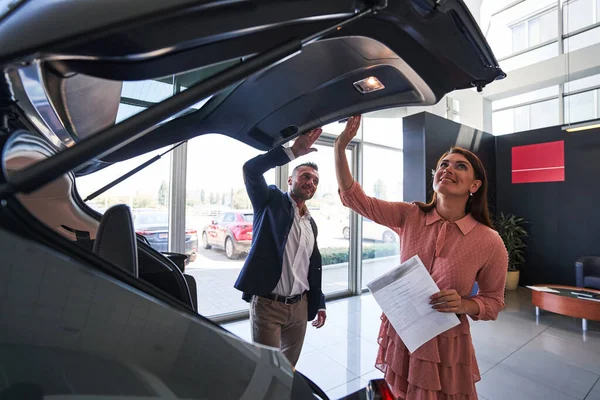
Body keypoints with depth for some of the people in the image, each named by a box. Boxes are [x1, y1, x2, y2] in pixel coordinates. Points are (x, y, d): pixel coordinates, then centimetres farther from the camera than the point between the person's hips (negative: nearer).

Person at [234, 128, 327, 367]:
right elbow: (251, 169, -20)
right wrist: (293, 152, -22)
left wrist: (319, 304, 15)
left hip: (299, 306, 6)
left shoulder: (311, 224, 12)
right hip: (267, 305, -5)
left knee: (289, 367, 19)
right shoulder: (271, 201, -3)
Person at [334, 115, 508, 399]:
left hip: (446, 347, -2)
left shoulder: (490, 242, -11)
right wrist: (341, 145, -23)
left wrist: (464, 305, -22)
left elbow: (493, 302, 1)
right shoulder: (410, 217, -8)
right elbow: (353, 197, -12)